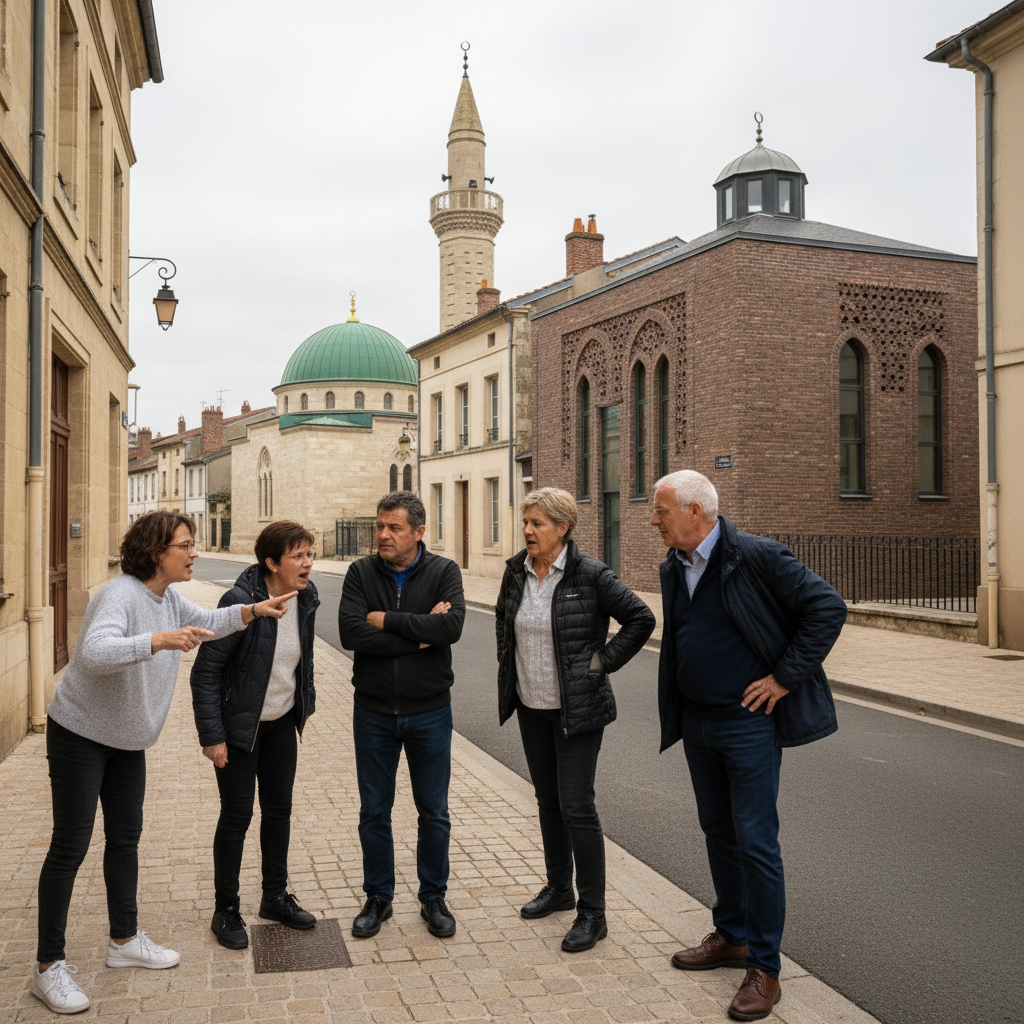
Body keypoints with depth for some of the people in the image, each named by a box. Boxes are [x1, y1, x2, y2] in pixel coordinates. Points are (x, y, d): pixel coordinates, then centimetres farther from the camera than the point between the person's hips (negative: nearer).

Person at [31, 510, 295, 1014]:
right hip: (79, 735, -9)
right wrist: (158, 641, -52)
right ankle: (49, 967, 7)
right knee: (70, 846, -4)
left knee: (126, 839, 16)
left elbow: (205, 622, 18)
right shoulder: (120, 595, -26)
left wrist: (251, 610, 3)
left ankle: (125, 939, 30)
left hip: (127, 739, 9)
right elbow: (94, 653, -42)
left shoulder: (167, 598, 2)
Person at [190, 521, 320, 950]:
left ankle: (275, 897, 30)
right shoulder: (241, 602, -25)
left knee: (279, 809, 14)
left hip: (281, 722, 6)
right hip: (239, 725, -6)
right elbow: (205, 670, -20)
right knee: (237, 816, 3)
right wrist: (212, 735, -19)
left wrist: (305, 702, 16)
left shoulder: (306, 597, -6)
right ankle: (226, 910, 20)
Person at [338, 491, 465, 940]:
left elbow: (451, 626, -23)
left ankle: (433, 898, 28)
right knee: (374, 812, 12)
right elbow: (350, 633, -18)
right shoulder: (361, 573, -3)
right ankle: (378, 898, 30)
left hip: (429, 712, -1)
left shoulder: (444, 571, -5)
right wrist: (420, 633, -19)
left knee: (434, 813, 10)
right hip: (373, 712, 1)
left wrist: (387, 620, -18)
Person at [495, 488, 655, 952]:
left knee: (576, 806, -5)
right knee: (548, 801, 17)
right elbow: (503, 619, 22)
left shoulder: (590, 575, -15)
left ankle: (592, 913, 6)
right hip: (531, 707, 6)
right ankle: (558, 887, 35)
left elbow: (641, 619, -12)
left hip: (577, 709, -6)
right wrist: (510, 669, 15)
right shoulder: (516, 571, 3)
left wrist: (603, 661, -12)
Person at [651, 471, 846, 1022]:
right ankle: (731, 936, 34)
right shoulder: (673, 568, 6)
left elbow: (828, 608, -17)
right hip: (697, 722, 8)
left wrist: (785, 677, -16)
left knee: (756, 842, -2)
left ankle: (764, 968, 10)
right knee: (718, 832, 18)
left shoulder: (757, 557, -17)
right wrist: (676, 710, 13)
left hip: (748, 723, -7)